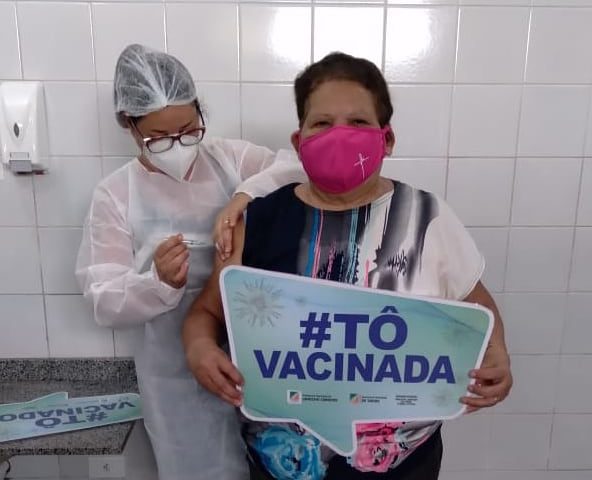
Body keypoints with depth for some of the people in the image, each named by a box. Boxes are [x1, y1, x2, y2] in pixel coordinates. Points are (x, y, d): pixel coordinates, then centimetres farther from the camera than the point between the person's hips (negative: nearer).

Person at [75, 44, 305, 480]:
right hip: (180, 371, -1)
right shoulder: (115, 195, -6)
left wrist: (248, 194, -26)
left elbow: (302, 169, -11)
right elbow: (106, 304, -8)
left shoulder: (231, 158, -1)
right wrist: (159, 283, -27)